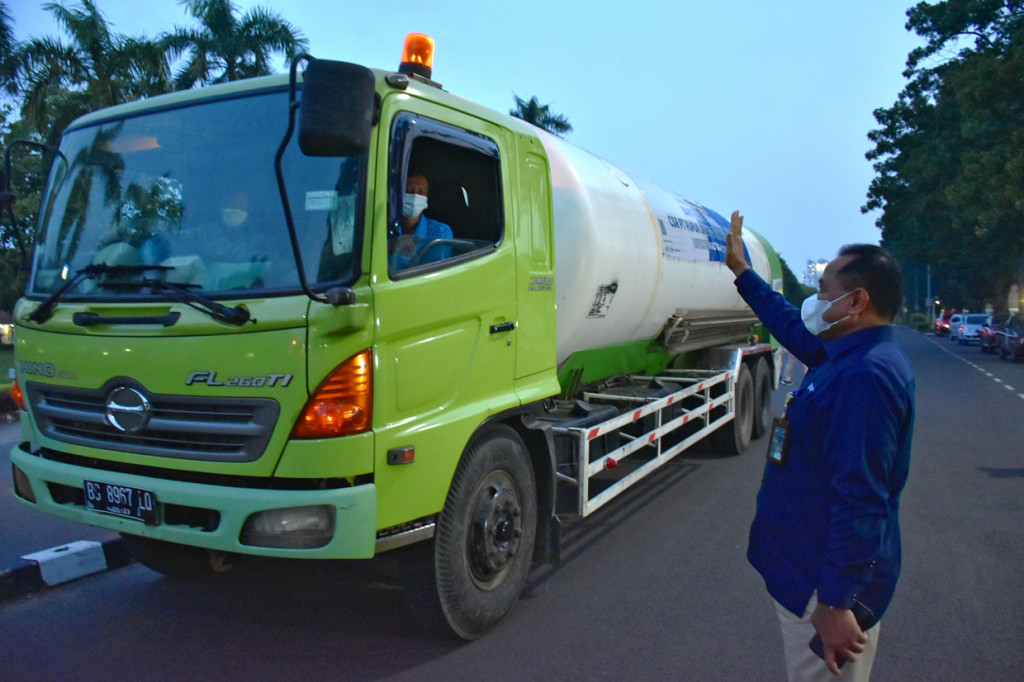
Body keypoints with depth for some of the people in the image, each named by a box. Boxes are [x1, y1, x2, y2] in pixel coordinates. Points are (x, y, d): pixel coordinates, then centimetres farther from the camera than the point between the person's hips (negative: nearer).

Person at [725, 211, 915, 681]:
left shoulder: (865, 376, -27)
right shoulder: (850, 356, 6)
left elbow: (861, 501, -31)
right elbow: (793, 327, 25)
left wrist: (836, 603, -28)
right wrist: (740, 270, 31)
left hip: (827, 585, -10)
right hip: (810, 568, 10)